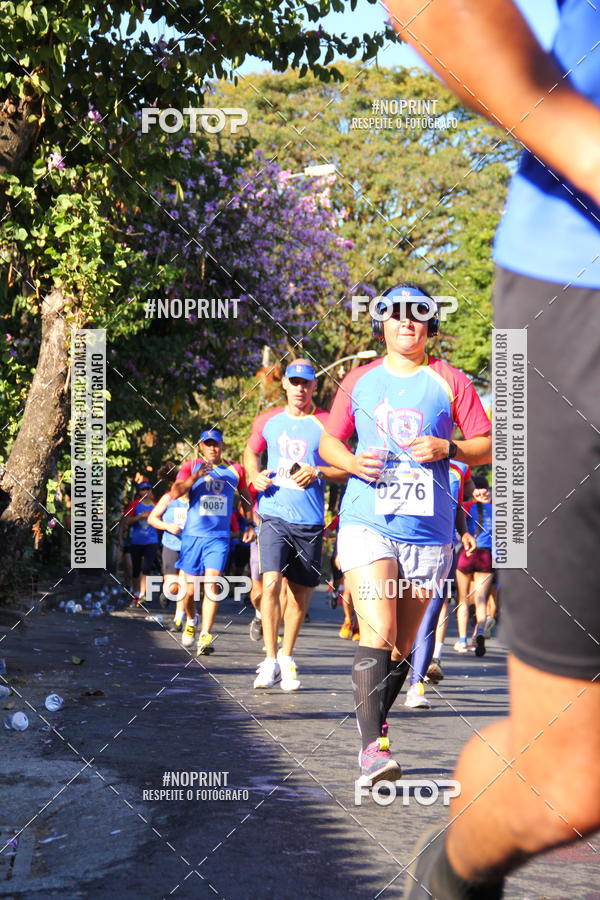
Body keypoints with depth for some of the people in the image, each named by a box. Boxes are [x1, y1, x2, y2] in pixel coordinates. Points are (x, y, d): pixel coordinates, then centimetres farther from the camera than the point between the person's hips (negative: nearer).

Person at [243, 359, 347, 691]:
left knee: (300, 594, 7)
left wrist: (318, 472, -15)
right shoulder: (267, 421, 8)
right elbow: (250, 452, 25)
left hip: (310, 521, 0)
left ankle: (287, 659, 23)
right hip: (274, 514, 0)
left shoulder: (327, 424, 1)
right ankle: (270, 661, -12)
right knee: (271, 582, -16)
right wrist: (255, 475, 4)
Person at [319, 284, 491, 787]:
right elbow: (328, 442, 19)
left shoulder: (450, 382, 6)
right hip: (367, 523, -1)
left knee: (402, 646, 8)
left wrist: (446, 449, -11)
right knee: (378, 633, -17)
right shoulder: (360, 381, 11)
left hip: (428, 533, 1)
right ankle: (372, 749, -19)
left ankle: (373, 725, 28)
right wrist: (353, 462, -3)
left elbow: (488, 446, 8)